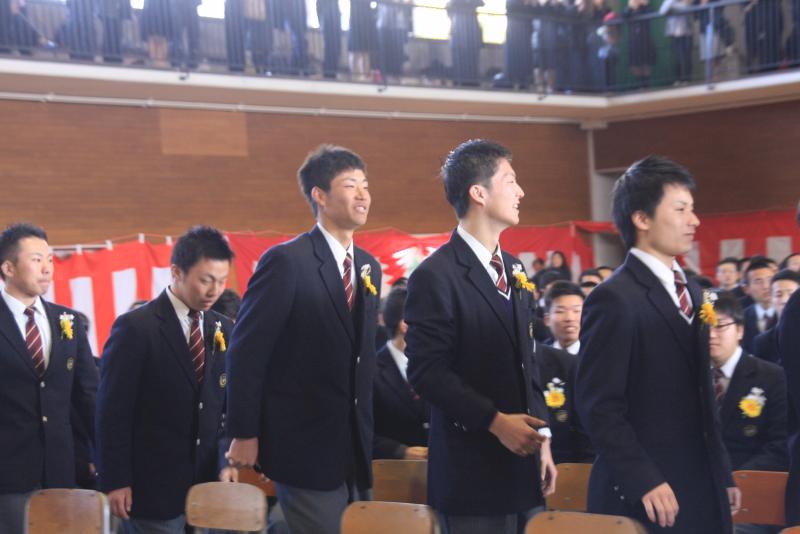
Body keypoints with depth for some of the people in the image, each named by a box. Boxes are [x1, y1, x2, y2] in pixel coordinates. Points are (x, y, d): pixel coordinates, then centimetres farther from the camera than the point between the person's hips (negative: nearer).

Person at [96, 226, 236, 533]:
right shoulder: (135, 328, -9)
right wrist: (114, 481, -10)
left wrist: (226, 459, -1)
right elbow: (112, 412, -9)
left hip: (206, 481, 5)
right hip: (151, 484, -5)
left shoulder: (223, 330, 8)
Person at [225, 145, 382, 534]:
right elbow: (246, 352, -13)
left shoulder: (368, 266, 10)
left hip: (355, 448, 7)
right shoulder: (286, 261, -13)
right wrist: (244, 435, -12)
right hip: (305, 447, -7)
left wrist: (364, 431, 16)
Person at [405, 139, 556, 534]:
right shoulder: (435, 276, -11)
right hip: (473, 472, -7)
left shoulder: (512, 268, 14)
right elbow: (426, 372, -17)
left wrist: (541, 436, 12)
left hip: (523, 464, 7)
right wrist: (494, 421, -20)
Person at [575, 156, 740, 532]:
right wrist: (644, 481, -21)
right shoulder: (614, 299, -13)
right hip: (648, 497, -8)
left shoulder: (690, 292, 14)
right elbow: (599, 406, -17)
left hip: (703, 490, 8)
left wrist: (723, 473, 15)